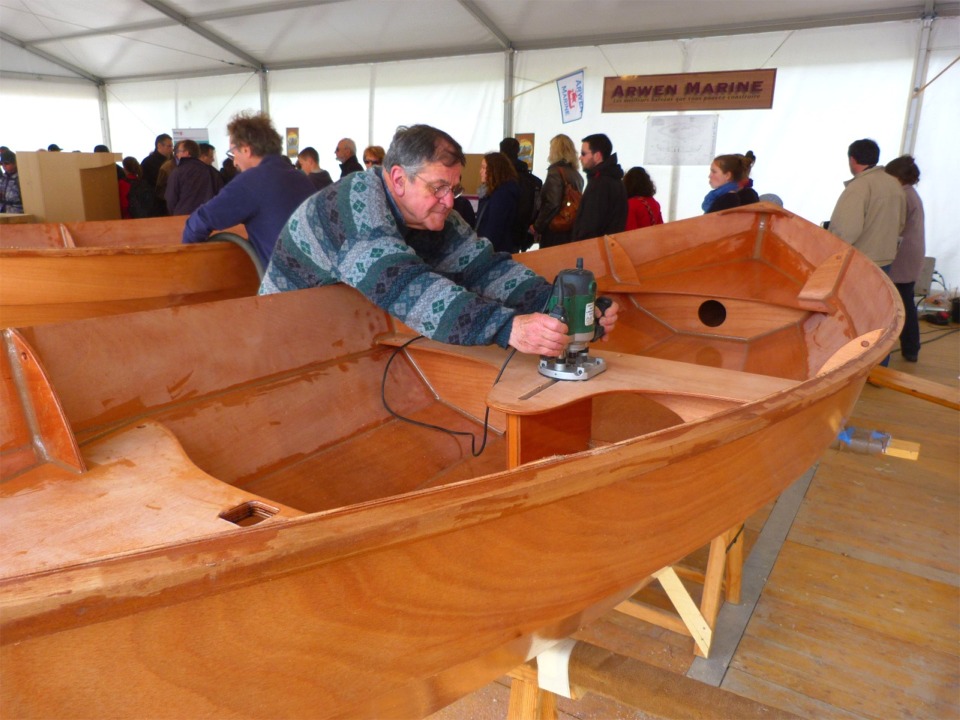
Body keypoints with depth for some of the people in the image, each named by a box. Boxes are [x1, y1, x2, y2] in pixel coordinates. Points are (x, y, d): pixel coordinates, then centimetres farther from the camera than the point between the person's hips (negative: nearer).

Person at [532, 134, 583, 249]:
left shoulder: (555, 171, -11)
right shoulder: (577, 174, 13)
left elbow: (551, 204, -20)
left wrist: (537, 227, -10)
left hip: (554, 233, -8)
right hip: (572, 232, 8)